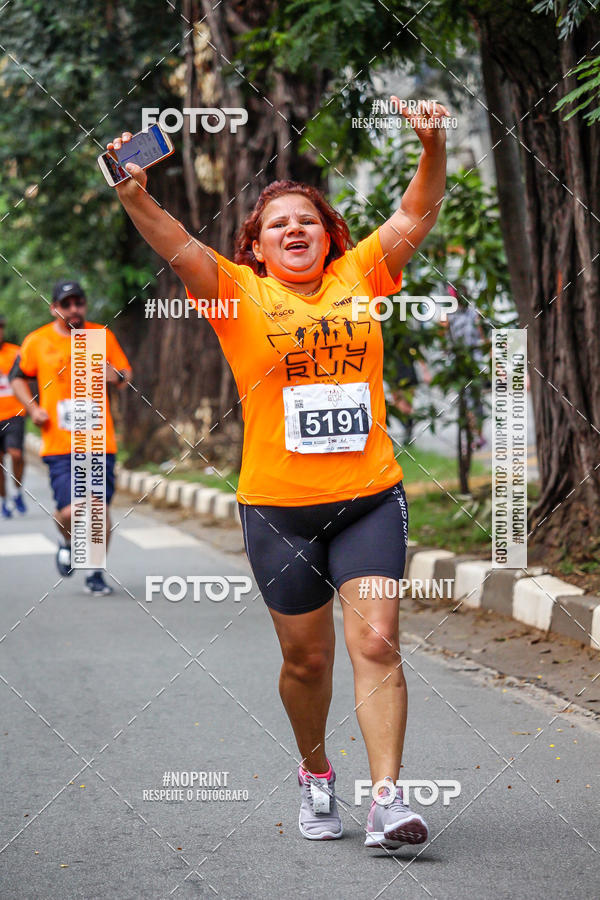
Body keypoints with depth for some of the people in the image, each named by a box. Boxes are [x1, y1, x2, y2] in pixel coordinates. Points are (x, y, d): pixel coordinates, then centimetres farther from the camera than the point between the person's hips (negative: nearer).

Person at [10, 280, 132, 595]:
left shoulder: (103, 336, 7)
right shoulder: (37, 341, 3)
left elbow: (126, 375, 15)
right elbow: (18, 377, 17)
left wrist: (116, 376, -9)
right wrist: (33, 408, 1)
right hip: (60, 446, -1)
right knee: (70, 512, -12)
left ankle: (96, 574, 16)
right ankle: (67, 543, 24)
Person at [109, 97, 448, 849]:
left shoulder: (357, 277, 7)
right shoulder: (239, 292, 1)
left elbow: (416, 215, 4)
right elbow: (176, 247, -13)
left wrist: (433, 148, -13)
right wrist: (134, 198, -31)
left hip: (369, 497, 1)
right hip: (278, 507, -1)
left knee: (376, 643, -10)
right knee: (307, 657, 10)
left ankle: (387, 799, -12)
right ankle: (315, 774, 34)